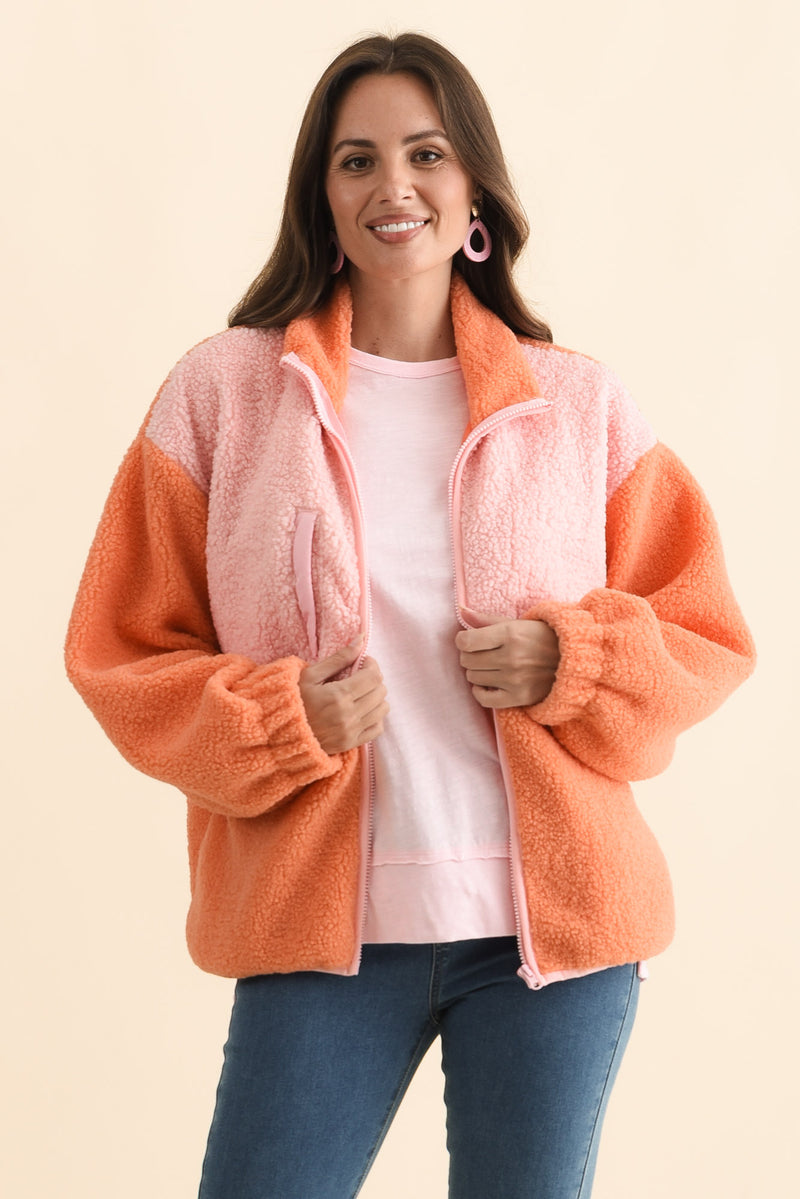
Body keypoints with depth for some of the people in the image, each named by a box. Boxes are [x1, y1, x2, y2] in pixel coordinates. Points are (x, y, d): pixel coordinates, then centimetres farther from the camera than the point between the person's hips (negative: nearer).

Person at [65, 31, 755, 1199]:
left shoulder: (581, 404, 5)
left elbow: (709, 635, 10)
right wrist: (282, 719, -14)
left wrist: (570, 663, -10)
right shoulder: (221, 390, 2)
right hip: (319, 924, -1)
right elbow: (121, 654, 3)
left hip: (553, 921, 2)